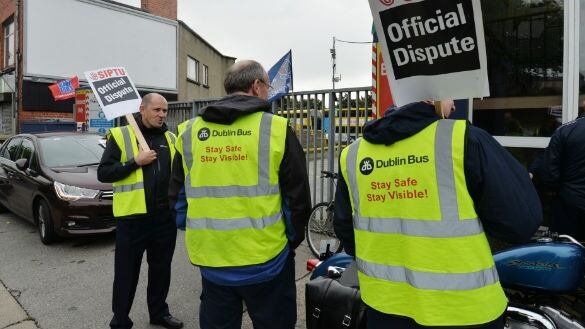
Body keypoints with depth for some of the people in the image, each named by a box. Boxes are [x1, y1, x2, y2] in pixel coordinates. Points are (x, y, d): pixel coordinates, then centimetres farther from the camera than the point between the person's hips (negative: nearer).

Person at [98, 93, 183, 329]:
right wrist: (135, 162, -16)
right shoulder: (121, 135, -3)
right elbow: (103, 173, -7)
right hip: (132, 217, -4)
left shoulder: (170, 138, 10)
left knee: (161, 270, 17)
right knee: (126, 273, 9)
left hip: (165, 216, 4)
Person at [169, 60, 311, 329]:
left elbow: (177, 198, 10)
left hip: (211, 260, 4)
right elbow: (298, 198, -5)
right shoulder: (276, 129, -8)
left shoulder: (190, 132, 3)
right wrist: (291, 241, 11)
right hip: (266, 261, -3)